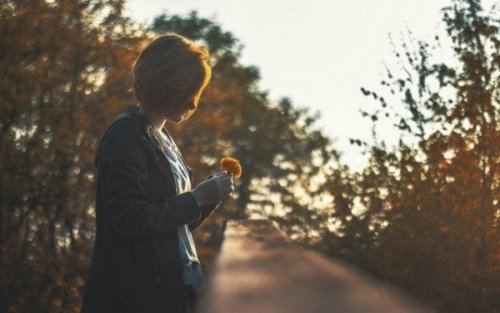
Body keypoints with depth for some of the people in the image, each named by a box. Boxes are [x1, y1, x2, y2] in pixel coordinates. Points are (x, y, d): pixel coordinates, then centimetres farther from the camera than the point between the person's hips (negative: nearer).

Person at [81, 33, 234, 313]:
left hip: (173, 290, 9)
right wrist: (197, 197, -15)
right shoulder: (126, 136, -11)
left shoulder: (163, 139, 16)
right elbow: (130, 220, -20)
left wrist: (211, 196, 2)